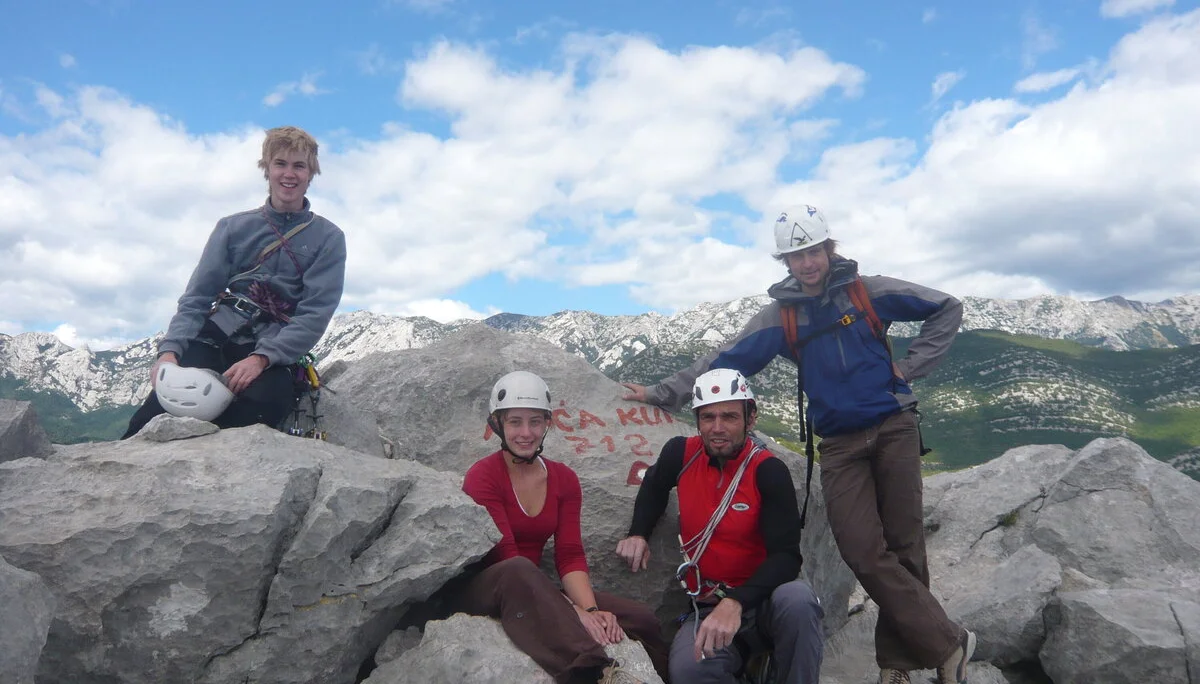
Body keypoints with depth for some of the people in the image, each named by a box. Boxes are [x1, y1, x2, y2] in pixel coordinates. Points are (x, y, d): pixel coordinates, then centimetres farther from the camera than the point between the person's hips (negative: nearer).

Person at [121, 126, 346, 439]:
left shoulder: (328, 238, 7)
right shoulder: (232, 227, 14)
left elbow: (315, 313, -4)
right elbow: (196, 297, 9)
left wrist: (260, 358, -18)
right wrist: (170, 349, -11)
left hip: (275, 352, -2)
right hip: (213, 339, 2)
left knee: (261, 402, -35)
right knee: (161, 410, -25)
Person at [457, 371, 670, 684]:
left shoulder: (564, 479, 4)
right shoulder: (482, 477, -13)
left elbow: (570, 556, -4)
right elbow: (506, 557, -22)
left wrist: (590, 610, -24)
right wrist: (573, 611, -31)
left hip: (533, 591, 5)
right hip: (481, 590, -5)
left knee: (643, 620, -14)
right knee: (518, 570, -42)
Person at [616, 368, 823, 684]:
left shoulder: (768, 471, -15)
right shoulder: (682, 453, -4)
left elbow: (786, 555, -23)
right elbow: (654, 487, 20)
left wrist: (735, 603, -38)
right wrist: (638, 534, 2)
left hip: (760, 596, -1)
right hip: (707, 603, 2)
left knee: (797, 600, -37)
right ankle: (740, 656, -1)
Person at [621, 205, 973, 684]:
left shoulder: (868, 291, 3)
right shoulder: (780, 314, 6)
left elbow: (947, 309, 11)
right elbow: (725, 360, 4)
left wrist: (912, 364, 1)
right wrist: (664, 392, 0)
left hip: (894, 429, -1)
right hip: (839, 445, 1)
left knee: (903, 549, 0)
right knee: (865, 555, -11)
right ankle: (948, 644, 3)